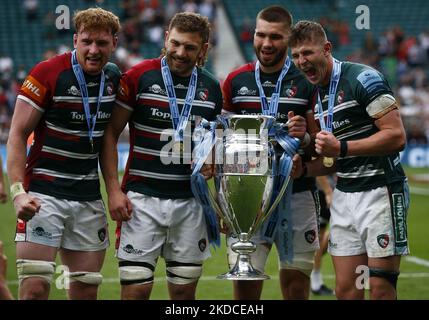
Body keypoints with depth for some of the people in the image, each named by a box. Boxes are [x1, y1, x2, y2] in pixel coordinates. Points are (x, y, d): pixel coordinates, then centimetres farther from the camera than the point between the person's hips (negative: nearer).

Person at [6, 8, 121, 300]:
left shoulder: (114, 77, 6)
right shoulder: (47, 73, -11)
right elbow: (18, 135, -9)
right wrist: (18, 192, -19)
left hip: (89, 198, 6)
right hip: (44, 192, -5)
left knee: (87, 290, 6)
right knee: (35, 288, -12)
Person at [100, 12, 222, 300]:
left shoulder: (211, 88, 8)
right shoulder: (139, 76, -4)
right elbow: (110, 133, -2)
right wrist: (113, 189, -10)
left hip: (190, 201, 4)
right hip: (142, 198, -4)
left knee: (184, 290, 7)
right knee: (136, 289, -7)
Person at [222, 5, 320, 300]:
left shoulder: (306, 82, 2)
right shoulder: (236, 81, 9)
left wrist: (304, 136, -18)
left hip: (296, 195, -1)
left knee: (297, 285, 2)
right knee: (245, 282, -7)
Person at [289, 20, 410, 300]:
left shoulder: (363, 78, -11)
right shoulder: (316, 95, 14)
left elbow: (397, 136, -19)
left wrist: (341, 148, -21)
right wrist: (303, 169, 4)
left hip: (380, 191, -8)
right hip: (344, 195, 8)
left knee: (381, 290, -8)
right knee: (346, 290, 4)